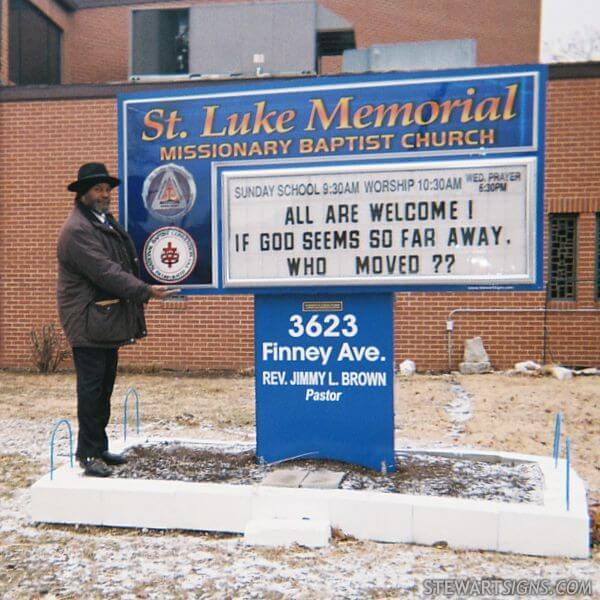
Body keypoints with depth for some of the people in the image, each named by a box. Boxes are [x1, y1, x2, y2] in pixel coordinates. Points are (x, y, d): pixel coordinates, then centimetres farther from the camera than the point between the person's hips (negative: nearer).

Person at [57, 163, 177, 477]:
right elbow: (106, 272, -22)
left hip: (108, 319, 9)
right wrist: (146, 291, -22)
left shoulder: (106, 221, 15)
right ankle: (88, 454, 8)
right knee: (91, 387, -2)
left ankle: (99, 447, 26)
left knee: (104, 386, 15)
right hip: (88, 322, -9)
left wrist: (139, 292, 10)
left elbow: (124, 265, 18)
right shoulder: (77, 229, -16)